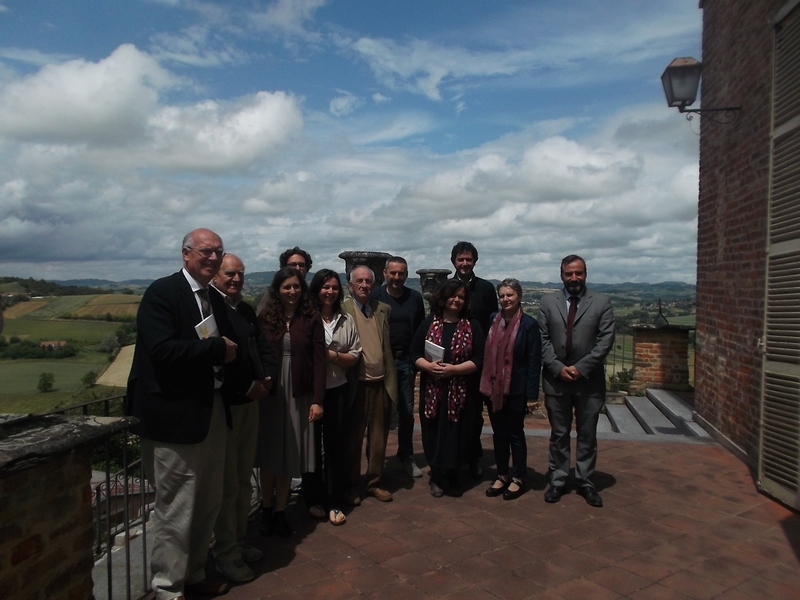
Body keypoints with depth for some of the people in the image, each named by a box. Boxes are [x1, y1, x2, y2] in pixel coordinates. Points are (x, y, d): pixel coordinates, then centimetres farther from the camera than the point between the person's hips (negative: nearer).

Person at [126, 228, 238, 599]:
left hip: (212, 411, 8)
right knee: (176, 509, 3)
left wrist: (230, 352, -7)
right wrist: (218, 349, -18)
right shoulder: (162, 293, -11)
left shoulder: (215, 300, 13)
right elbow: (162, 349, -24)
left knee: (208, 502, 18)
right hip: (175, 416, -8)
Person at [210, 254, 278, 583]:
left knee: (243, 480, 16)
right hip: (221, 406, -7)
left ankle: (239, 541, 30)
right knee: (226, 484, 3)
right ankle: (225, 553, 17)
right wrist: (246, 387, -18)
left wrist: (266, 378, -6)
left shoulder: (246, 310, 12)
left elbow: (264, 348, 13)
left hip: (250, 404, 7)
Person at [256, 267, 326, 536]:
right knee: (268, 453, 8)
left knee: (289, 454, 6)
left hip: (299, 395, -1)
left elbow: (319, 360, -4)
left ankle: (280, 511, 21)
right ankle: (266, 509, 24)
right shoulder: (265, 318, 2)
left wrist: (317, 400, -9)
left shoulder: (311, 318, -1)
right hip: (269, 394, 1)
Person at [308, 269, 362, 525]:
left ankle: (334, 502, 17)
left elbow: (355, 356, 4)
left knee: (335, 444, 6)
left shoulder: (347, 320, 5)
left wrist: (332, 355, -10)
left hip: (337, 390, 2)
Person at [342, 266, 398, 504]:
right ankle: (352, 487, 23)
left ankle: (374, 483, 30)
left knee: (378, 438, 14)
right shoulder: (342, 309, -4)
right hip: (355, 384, -4)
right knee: (353, 438, 8)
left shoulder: (383, 309, 10)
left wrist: (391, 382, 10)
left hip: (380, 383, 4)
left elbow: (387, 346, 13)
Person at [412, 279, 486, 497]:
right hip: (432, 390, 1)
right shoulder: (429, 322, 4)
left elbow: (478, 360, -5)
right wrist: (428, 366, -16)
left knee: (456, 435, 6)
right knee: (434, 434, 7)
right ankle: (435, 477, 26)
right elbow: (414, 353, 3)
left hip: (460, 392, -1)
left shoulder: (472, 326, 1)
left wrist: (453, 369, -17)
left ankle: (453, 476, 26)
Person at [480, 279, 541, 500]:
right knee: (498, 433, 13)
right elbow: (485, 352, 6)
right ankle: (502, 476, 27)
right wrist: (484, 383, 2)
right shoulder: (493, 319, 3)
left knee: (515, 434, 8)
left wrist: (532, 394, -12)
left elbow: (534, 361, -10)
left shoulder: (529, 324, -10)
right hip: (493, 387, 4)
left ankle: (518, 479, 23)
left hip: (516, 389, -4)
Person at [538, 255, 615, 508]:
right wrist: (558, 367, -13)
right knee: (558, 434, 10)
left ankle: (586, 482, 24)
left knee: (587, 435, 10)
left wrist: (581, 368, -14)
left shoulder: (602, 302, 0)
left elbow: (606, 340, -7)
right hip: (556, 379, 1)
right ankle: (557, 481, 22)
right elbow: (542, 339, -1)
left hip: (590, 380, 0)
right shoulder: (547, 302, 3)